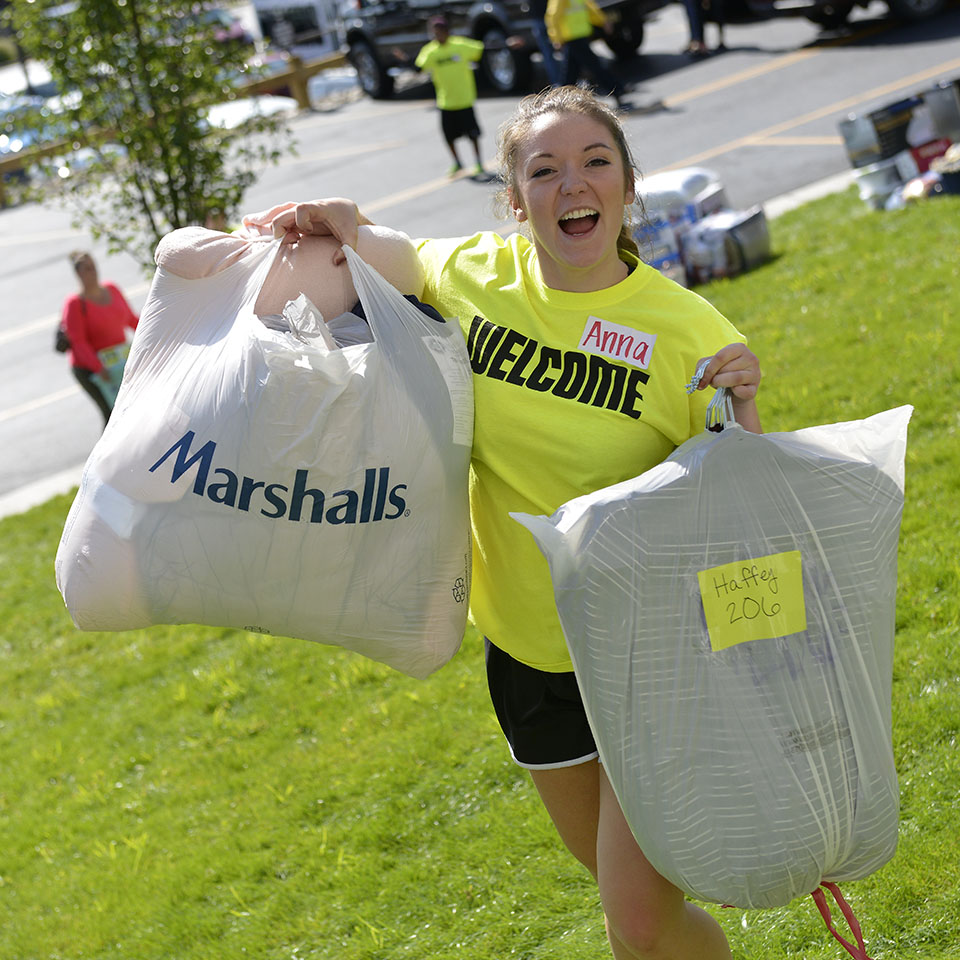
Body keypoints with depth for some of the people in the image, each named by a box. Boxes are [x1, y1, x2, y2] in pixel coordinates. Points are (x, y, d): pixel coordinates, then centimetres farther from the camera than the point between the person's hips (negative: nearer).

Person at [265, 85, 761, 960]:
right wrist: (339, 225, -9)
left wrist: (742, 417, -33)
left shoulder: (688, 331, -19)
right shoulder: (473, 277, -9)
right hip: (530, 648, 5)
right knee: (614, 873, 23)